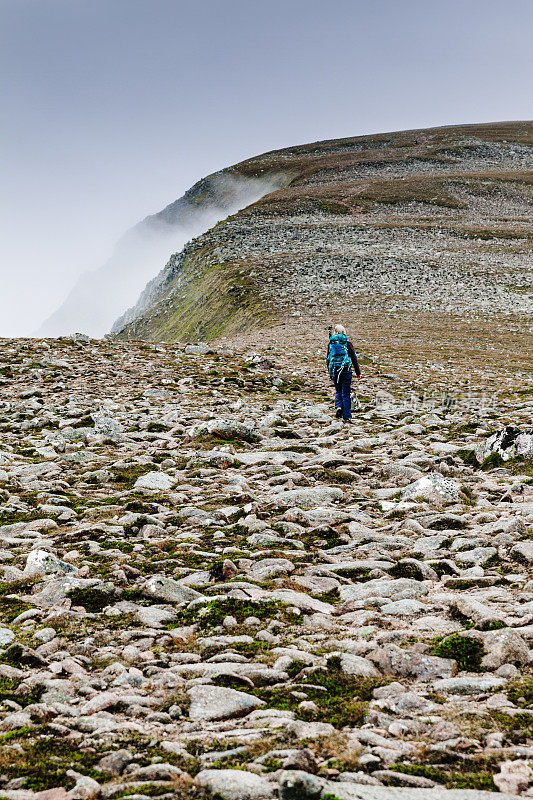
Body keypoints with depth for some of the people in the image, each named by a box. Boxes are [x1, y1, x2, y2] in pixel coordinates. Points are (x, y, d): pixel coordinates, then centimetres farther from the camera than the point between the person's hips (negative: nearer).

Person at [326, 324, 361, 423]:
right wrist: (358, 373, 6)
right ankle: (346, 416, 3)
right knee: (346, 393, 4)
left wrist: (330, 373, 20)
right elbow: (354, 358, 0)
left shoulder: (331, 343, 5)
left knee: (338, 391, 19)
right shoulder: (347, 343, -1)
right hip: (346, 369, -2)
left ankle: (338, 406, -7)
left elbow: (328, 358, 10)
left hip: (334, 370, 2)